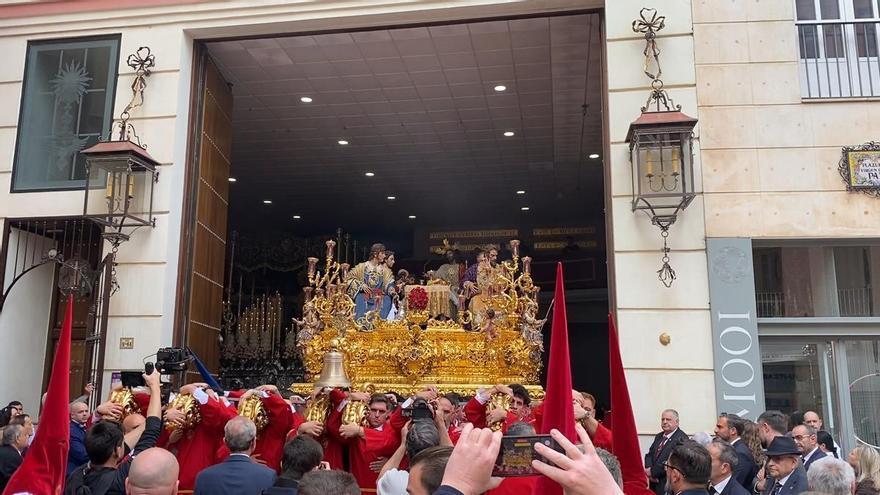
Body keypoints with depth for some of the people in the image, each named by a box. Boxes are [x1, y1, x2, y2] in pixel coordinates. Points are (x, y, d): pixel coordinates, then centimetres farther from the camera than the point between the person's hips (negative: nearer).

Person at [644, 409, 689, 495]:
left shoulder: (682, 438, -11)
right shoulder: (658, 436, 15)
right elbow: (649, 455, 13)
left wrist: (653, 471, -16)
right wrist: (648, 469, -7)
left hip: (668, 485, -6)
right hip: (653, 483, 6)